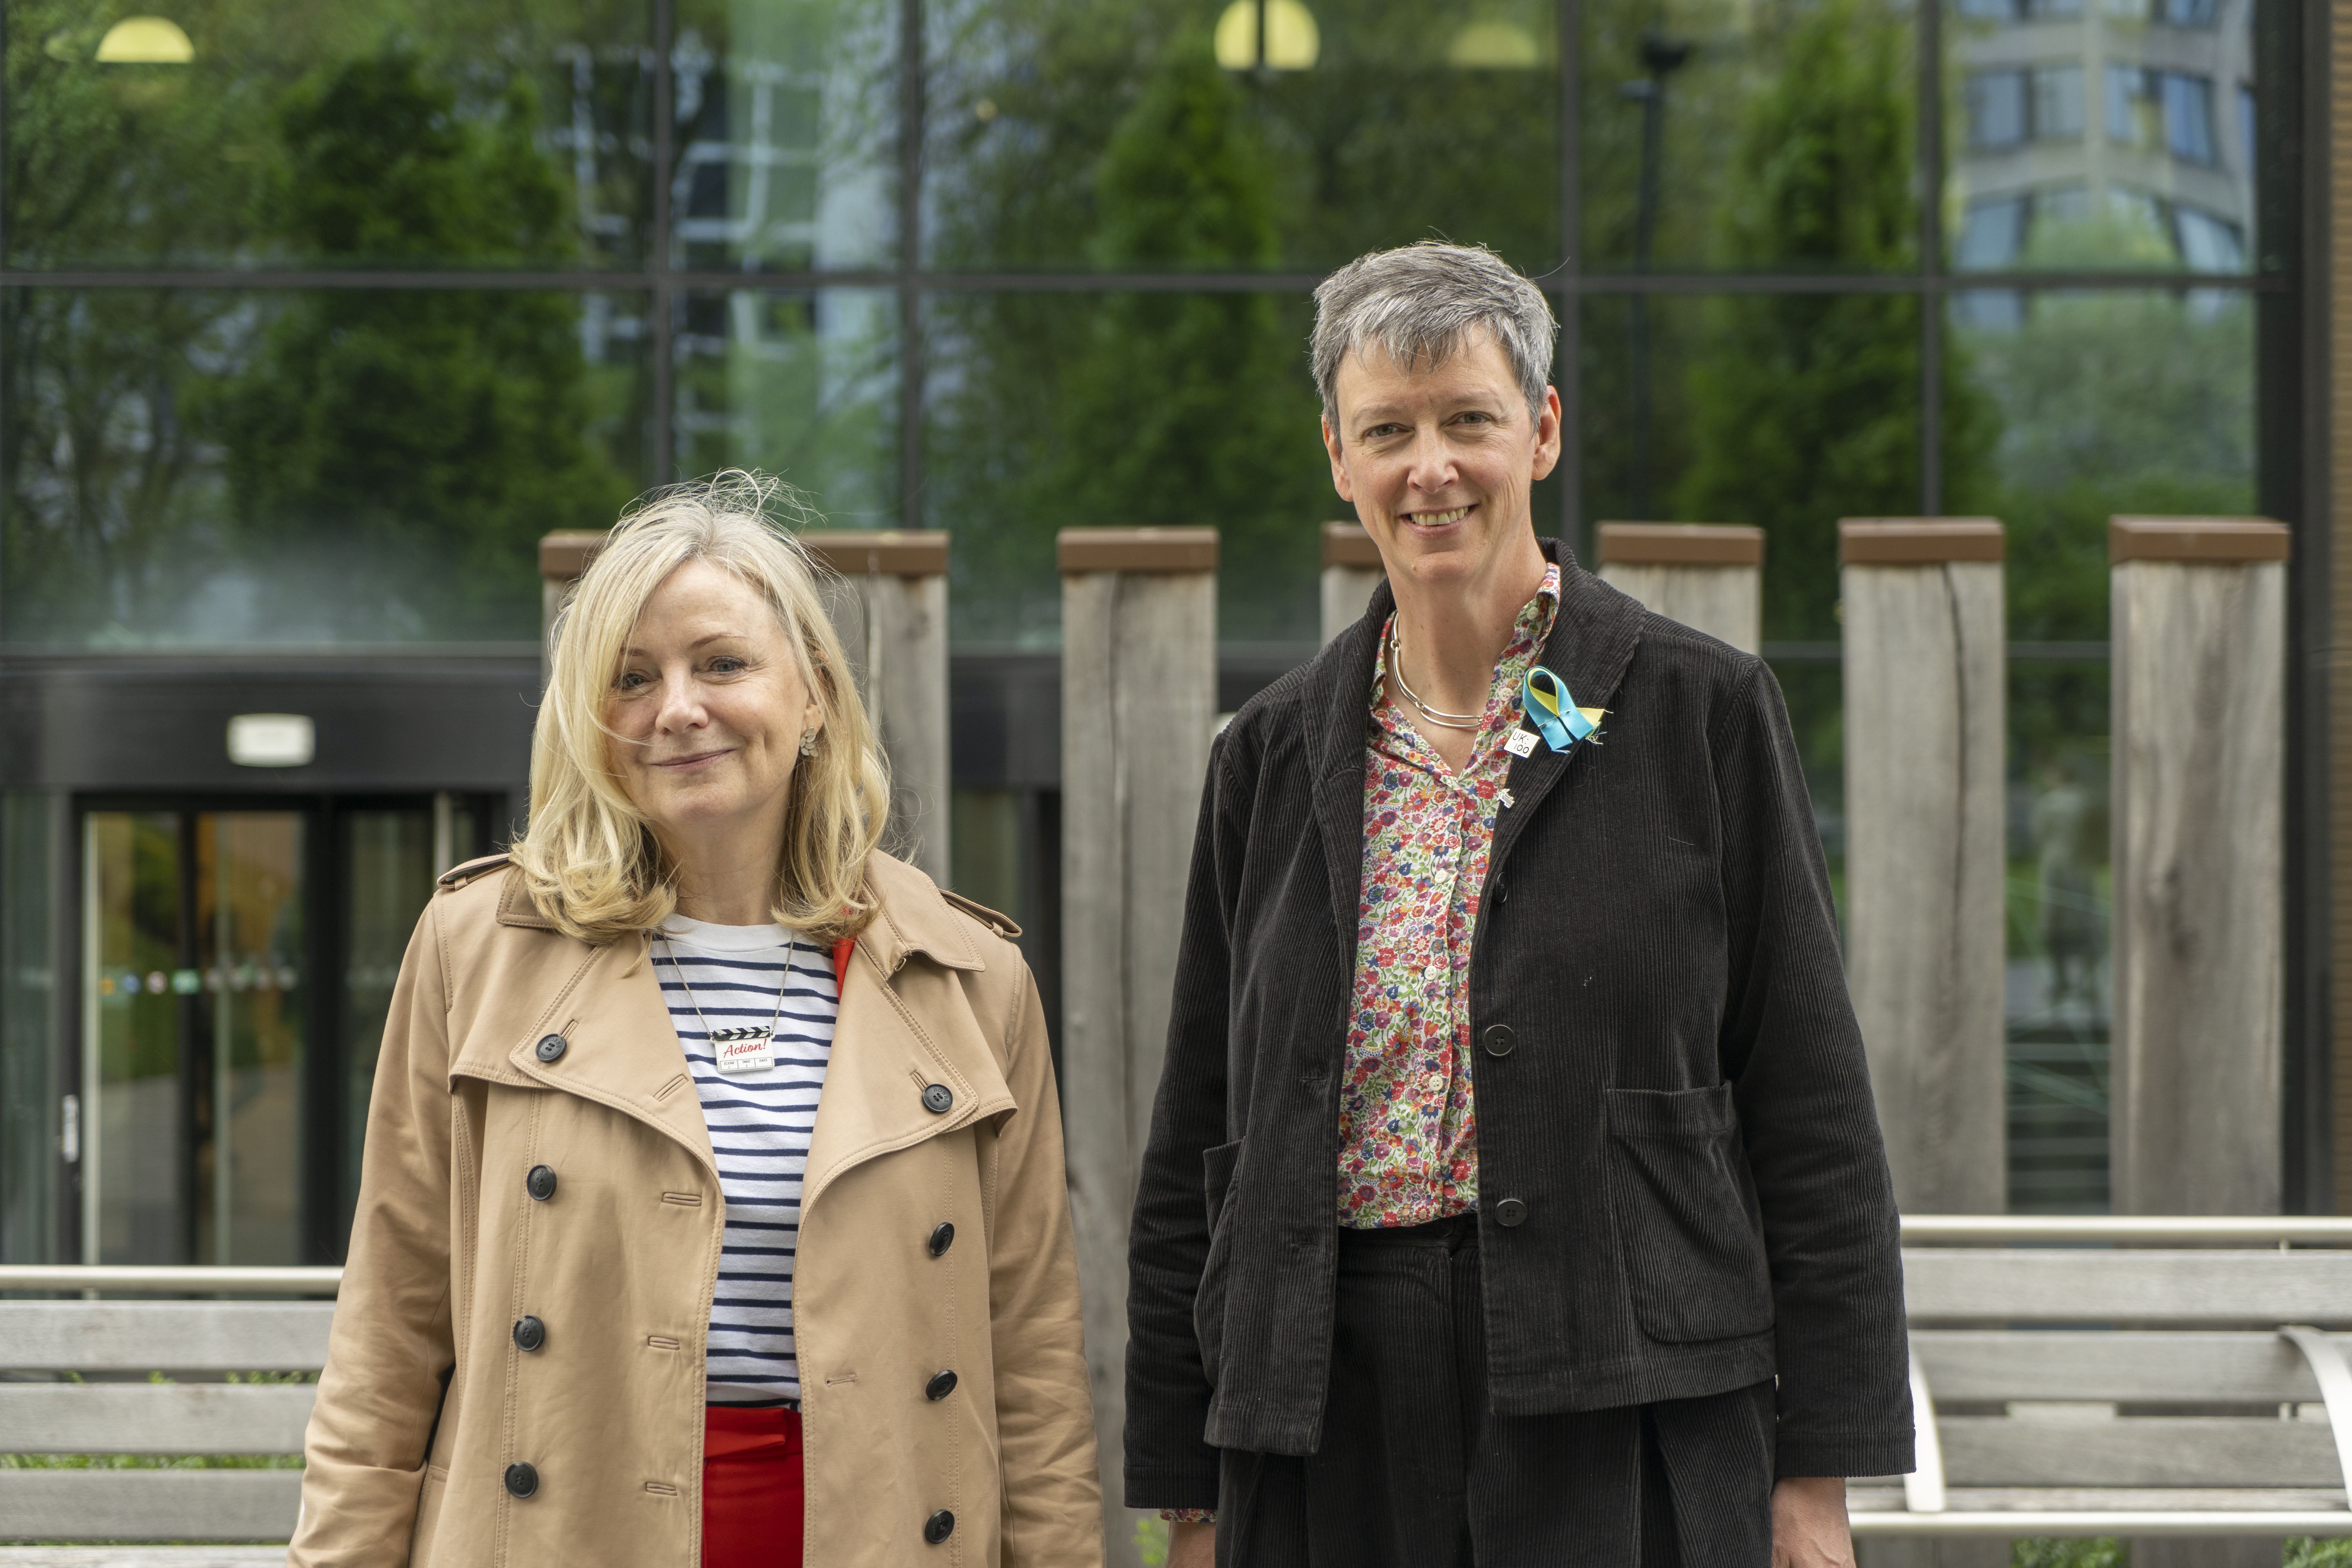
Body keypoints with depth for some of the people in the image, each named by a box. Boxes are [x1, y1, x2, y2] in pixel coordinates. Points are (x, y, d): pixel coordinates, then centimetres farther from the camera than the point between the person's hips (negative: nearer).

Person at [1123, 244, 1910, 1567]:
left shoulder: (1701, 711, 2)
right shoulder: (1275, 754, 11)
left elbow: (1813, 1111, 1)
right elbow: (1199, 1147, 14)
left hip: (1621, 1422, -3)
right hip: (1328, 1432, 3)